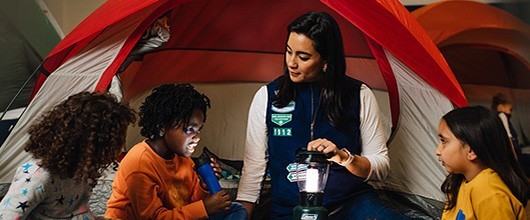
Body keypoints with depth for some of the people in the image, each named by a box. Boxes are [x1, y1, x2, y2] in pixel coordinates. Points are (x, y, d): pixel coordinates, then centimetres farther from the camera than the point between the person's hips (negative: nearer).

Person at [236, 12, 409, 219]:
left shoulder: (359, 96, -1)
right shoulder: (267, 97, 0)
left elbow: (380, 166, 2)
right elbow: (253, 166, 5)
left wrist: (344, 157, -16)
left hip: (352, 202, -2)